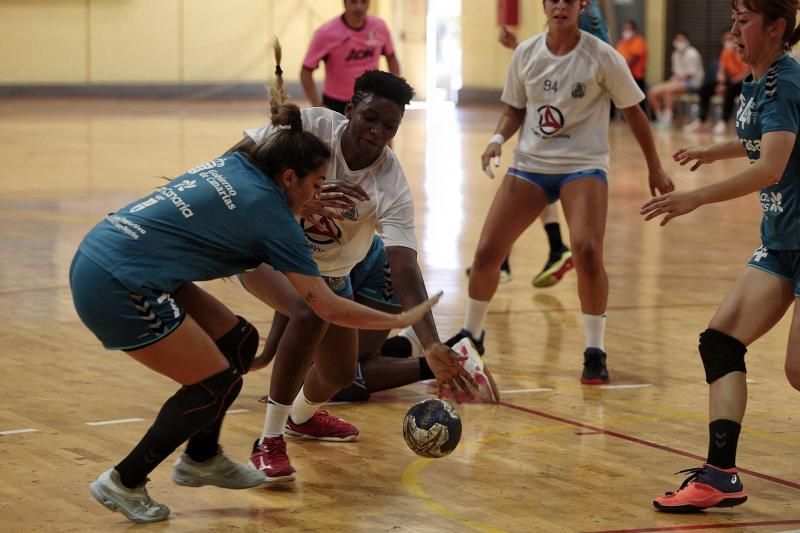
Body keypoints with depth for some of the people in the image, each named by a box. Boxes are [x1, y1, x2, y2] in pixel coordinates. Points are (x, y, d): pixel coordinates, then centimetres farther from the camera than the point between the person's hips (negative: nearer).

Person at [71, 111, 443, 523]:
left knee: (238, 342, 15)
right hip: (115, 287, -8)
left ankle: (201, 459, 30)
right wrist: (401, 320, 5)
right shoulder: (271, 214, -9)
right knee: (217, 384, 1)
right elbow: (330, 308, -6)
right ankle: (124, 483, 10)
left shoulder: (232, 165, 11)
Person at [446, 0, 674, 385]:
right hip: (529, 165, 3)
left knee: (587, 252, -25)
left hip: (583, 166, -3)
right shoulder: (525, 54, -1)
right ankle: (471, 335, 24)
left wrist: (655, 169, 4)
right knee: (486, 253, -2)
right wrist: (498, 138, -9)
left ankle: (595, 353, -10)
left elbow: (633, 111, 0)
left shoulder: (602, 57, -9)